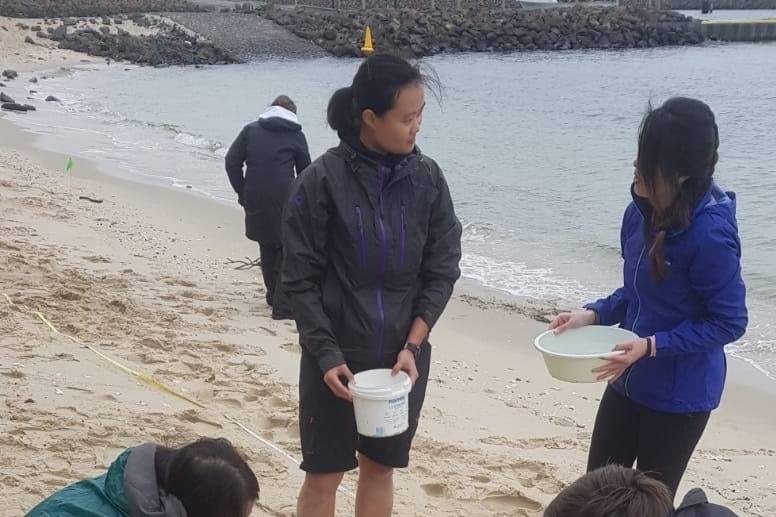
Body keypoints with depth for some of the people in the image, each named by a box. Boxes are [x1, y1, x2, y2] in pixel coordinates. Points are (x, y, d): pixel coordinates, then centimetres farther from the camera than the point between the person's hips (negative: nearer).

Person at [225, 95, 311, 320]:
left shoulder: (251, 130, 10)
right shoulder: (296, 135, 4)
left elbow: (232, 162, 3)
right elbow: (305, 172, 8)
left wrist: (243, 193, 7)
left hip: (255, 202, 4)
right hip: (284, 202, -3)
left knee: (267, 250, 19)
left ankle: (273, 296, 30)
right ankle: (283, 305, -3)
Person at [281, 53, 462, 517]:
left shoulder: (427, 178, -4)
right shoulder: (322, 181, -12)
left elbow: (442, 270, 0)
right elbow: (301, 279, -9)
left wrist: (412, 346, -9)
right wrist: (326, 355, -13)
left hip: (403, 355, 3)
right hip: (336, 355, -3)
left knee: (380, 467, 15)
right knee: (323, 474, 7)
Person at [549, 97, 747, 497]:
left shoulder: (710, 234, -27)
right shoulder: (642, 213, -4)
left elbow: (728, 323, -18)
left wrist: (653, 346, -25)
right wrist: (593, 314, -4)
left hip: (679, 394, -7)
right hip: (629, 381, 7)